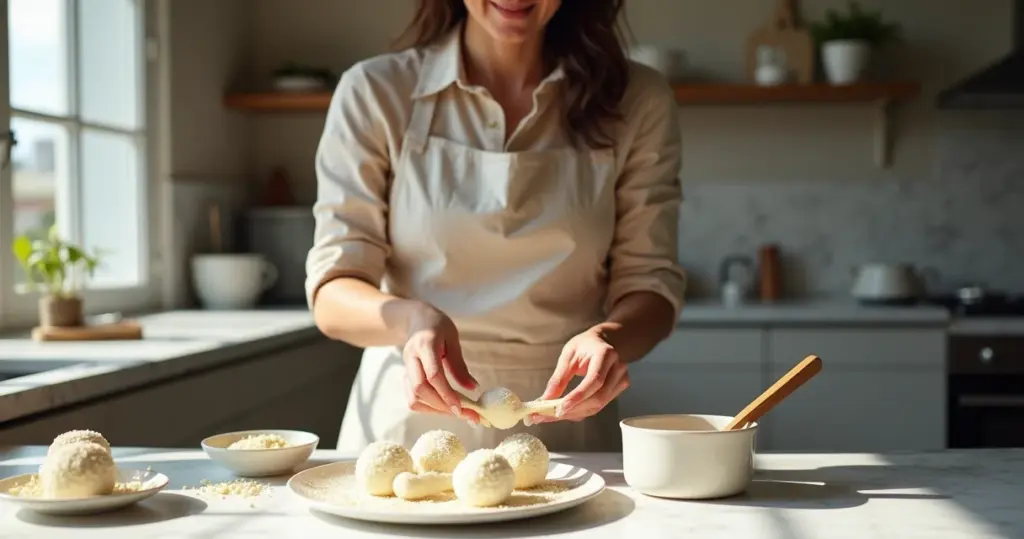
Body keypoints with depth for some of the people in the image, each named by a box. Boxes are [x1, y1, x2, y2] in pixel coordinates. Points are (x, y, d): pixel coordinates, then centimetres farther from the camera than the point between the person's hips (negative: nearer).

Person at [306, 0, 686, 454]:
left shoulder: (638, 101, 2)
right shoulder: (374, 92, -1)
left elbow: (650, 282, 3)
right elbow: (332, 295, -4)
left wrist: (610, 336, -20)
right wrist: (408, 318, -26)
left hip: (563, 427, 1)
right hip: (406, 421, -1)